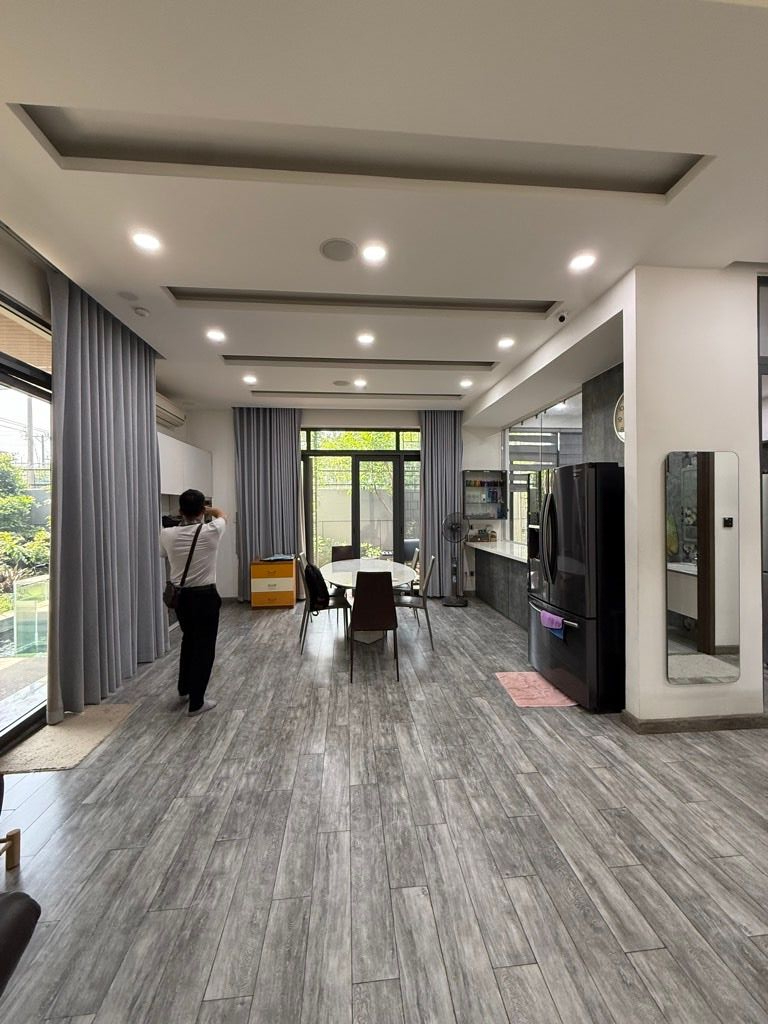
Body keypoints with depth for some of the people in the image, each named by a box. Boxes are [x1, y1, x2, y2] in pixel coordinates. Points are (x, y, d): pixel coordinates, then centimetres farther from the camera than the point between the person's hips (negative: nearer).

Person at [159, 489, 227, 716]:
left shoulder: (167, 535, -7)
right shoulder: (210, 532, -15)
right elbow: (222, 514, 8)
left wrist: (183, 516, 29)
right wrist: (206, 511, 27)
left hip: (181, 596, 5)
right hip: (205, 596, -5)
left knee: (188, 641, 25)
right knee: (204, 648, 6)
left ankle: (184, 689, 42)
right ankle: (196, 702, 15)